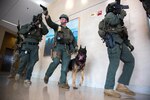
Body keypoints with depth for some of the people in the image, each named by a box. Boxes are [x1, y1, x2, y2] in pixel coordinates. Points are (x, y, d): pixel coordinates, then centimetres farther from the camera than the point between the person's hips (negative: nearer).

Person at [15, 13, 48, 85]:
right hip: (26, 45, -2)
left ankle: (27, 79, -1)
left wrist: (42, 23, -5)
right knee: (24, 60, -10)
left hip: (35, 46, 2)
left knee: (32, 62, -6)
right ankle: (18, 73, 19)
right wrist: (30, 27, -6)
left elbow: (46, 31, -2)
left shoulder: (40, 29, 17)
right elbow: (21, 31, 2)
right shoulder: (27, 25, 14)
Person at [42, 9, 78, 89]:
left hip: (66, 48, 3)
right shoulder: (57, 27, 18)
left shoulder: (69, 31, 25)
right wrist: (46, 15, -17)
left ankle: (62, 82, -1)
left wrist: (75, 46, 2)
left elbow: (73, 39, 20)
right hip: (58, 46, -3)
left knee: (65, 66, -6)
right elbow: (50, 23, 0)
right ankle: (47, 75, 3)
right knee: (56, 62, -21)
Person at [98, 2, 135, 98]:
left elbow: (122, 34, 30)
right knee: (114, 64, -16)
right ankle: (109, 88, -13)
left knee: (130, 60, 3)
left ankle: (122, 84, -1)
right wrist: (121, 15, 2)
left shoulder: (117, 19, 34)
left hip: (119, 43, 9)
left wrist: (129, 44, 21)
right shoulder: (110, 15, 10)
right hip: (113, 41, -9)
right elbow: (113, 21, -17)